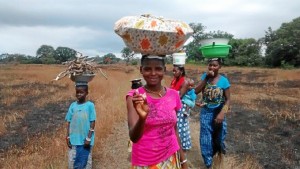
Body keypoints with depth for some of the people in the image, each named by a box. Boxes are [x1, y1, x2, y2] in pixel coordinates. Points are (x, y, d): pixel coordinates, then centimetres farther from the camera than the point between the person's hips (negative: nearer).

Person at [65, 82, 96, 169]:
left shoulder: (90, 105, -6)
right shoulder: (73, 105, 3)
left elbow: (92, 123, -6)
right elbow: (69, 122, 6)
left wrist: (88, 138, -10)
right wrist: (68, 137, 2)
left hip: (85, 140, -3)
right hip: (74, 140, 3)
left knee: (86, 162, 8)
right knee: (72, 162, 9)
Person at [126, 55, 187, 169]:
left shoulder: (173, 95, -3)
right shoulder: (134, 96, -14)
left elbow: (174, 129, 7)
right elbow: (133, 137, -21)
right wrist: (142, 118, -39)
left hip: (171, 159, 3)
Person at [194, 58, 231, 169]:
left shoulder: (224, 80, -12)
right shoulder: (205, 76, -6)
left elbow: (228, 99, -10)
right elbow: (196, 91, -16)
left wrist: (222, 113, -22)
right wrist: (206, 78, -20)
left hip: (218, 112, -1)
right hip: (206, 112, 1)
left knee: (218, 136, 16)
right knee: (205, 139, 6)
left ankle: (219, 149, 51)